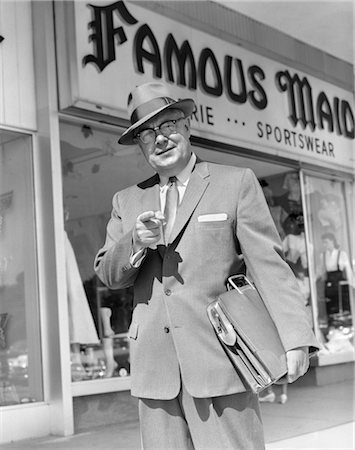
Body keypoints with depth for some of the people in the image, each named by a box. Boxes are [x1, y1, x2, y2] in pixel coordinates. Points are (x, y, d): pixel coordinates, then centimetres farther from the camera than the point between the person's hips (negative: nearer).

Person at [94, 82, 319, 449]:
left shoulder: (236, 183, 4)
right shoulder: (126, 201, 15)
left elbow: (268, 263, -2)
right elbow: (107, 274, 12)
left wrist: (295, 338, -12)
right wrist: (135, 241, -9)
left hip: (219, 363, -3)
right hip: (155, 372, 4)